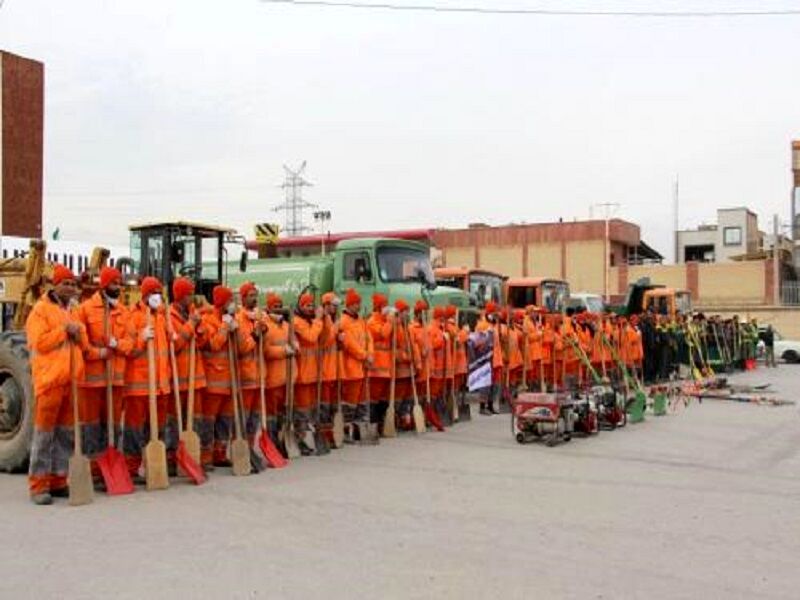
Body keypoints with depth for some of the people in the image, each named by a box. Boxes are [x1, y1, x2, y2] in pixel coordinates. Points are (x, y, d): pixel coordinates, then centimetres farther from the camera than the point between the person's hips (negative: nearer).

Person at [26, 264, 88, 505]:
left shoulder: (73, 312, 18)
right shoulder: (41, 310, -4)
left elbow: (84, 345, 18)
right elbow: (39, 343, -14)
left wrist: (78, 332, -1)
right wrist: (64, 329, -14)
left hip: (71, 381, 7)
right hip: (49, 380, -7)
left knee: (65, 433, 9)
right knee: (44, 432, -4)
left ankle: (58, 480, 17)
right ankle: (38, 485, 0)